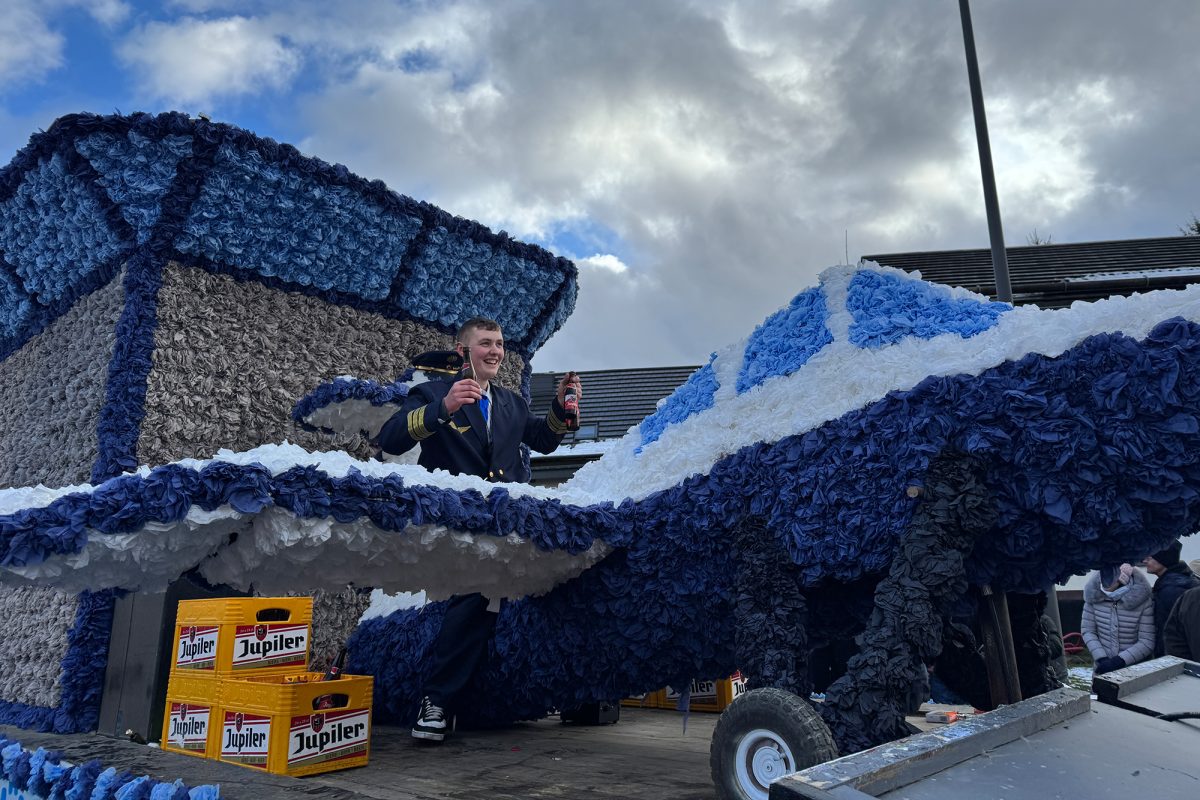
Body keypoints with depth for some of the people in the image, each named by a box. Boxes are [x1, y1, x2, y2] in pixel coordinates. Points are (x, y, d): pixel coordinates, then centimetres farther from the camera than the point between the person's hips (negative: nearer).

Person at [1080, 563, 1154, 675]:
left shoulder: (1142, 599, -17)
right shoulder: (1094, 594, -10)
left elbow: (1147, 642, -13)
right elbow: (1087, 630, -2)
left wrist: (1119, 661, -20)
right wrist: (1101, 659, -14)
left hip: (1135, 669, -2)